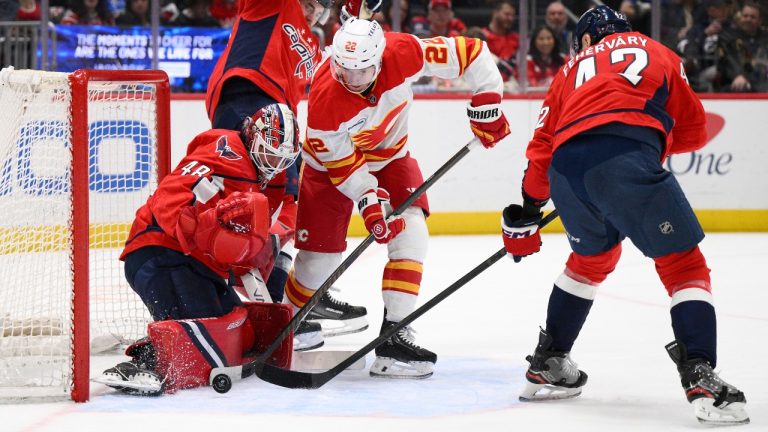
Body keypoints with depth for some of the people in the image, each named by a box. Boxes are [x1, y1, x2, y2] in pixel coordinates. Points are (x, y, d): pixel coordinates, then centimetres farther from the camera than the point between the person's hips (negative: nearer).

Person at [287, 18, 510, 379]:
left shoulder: (402, 54, -32)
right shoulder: (323, 100, -35)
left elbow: (470, 53, -22)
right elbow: (342, 164, -24)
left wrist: (486, 105, -19)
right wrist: (369, 200, -35)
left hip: (390, 155, 3)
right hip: (332, 159, -3)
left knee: (410, 232, -17)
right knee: (321, 252, -4)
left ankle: (394, 335, -16)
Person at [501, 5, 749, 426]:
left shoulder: (572, 70, 34)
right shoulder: (656, 52, 31)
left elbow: (542, 146, 30)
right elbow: (693, 130, 33)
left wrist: (526, 212, 37)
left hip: (566, 169, 4)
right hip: (627, 160, -4)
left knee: (592, 256, 31)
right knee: (683, 263, 3)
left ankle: (547, 365, 36)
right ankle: (700, 379, -16)